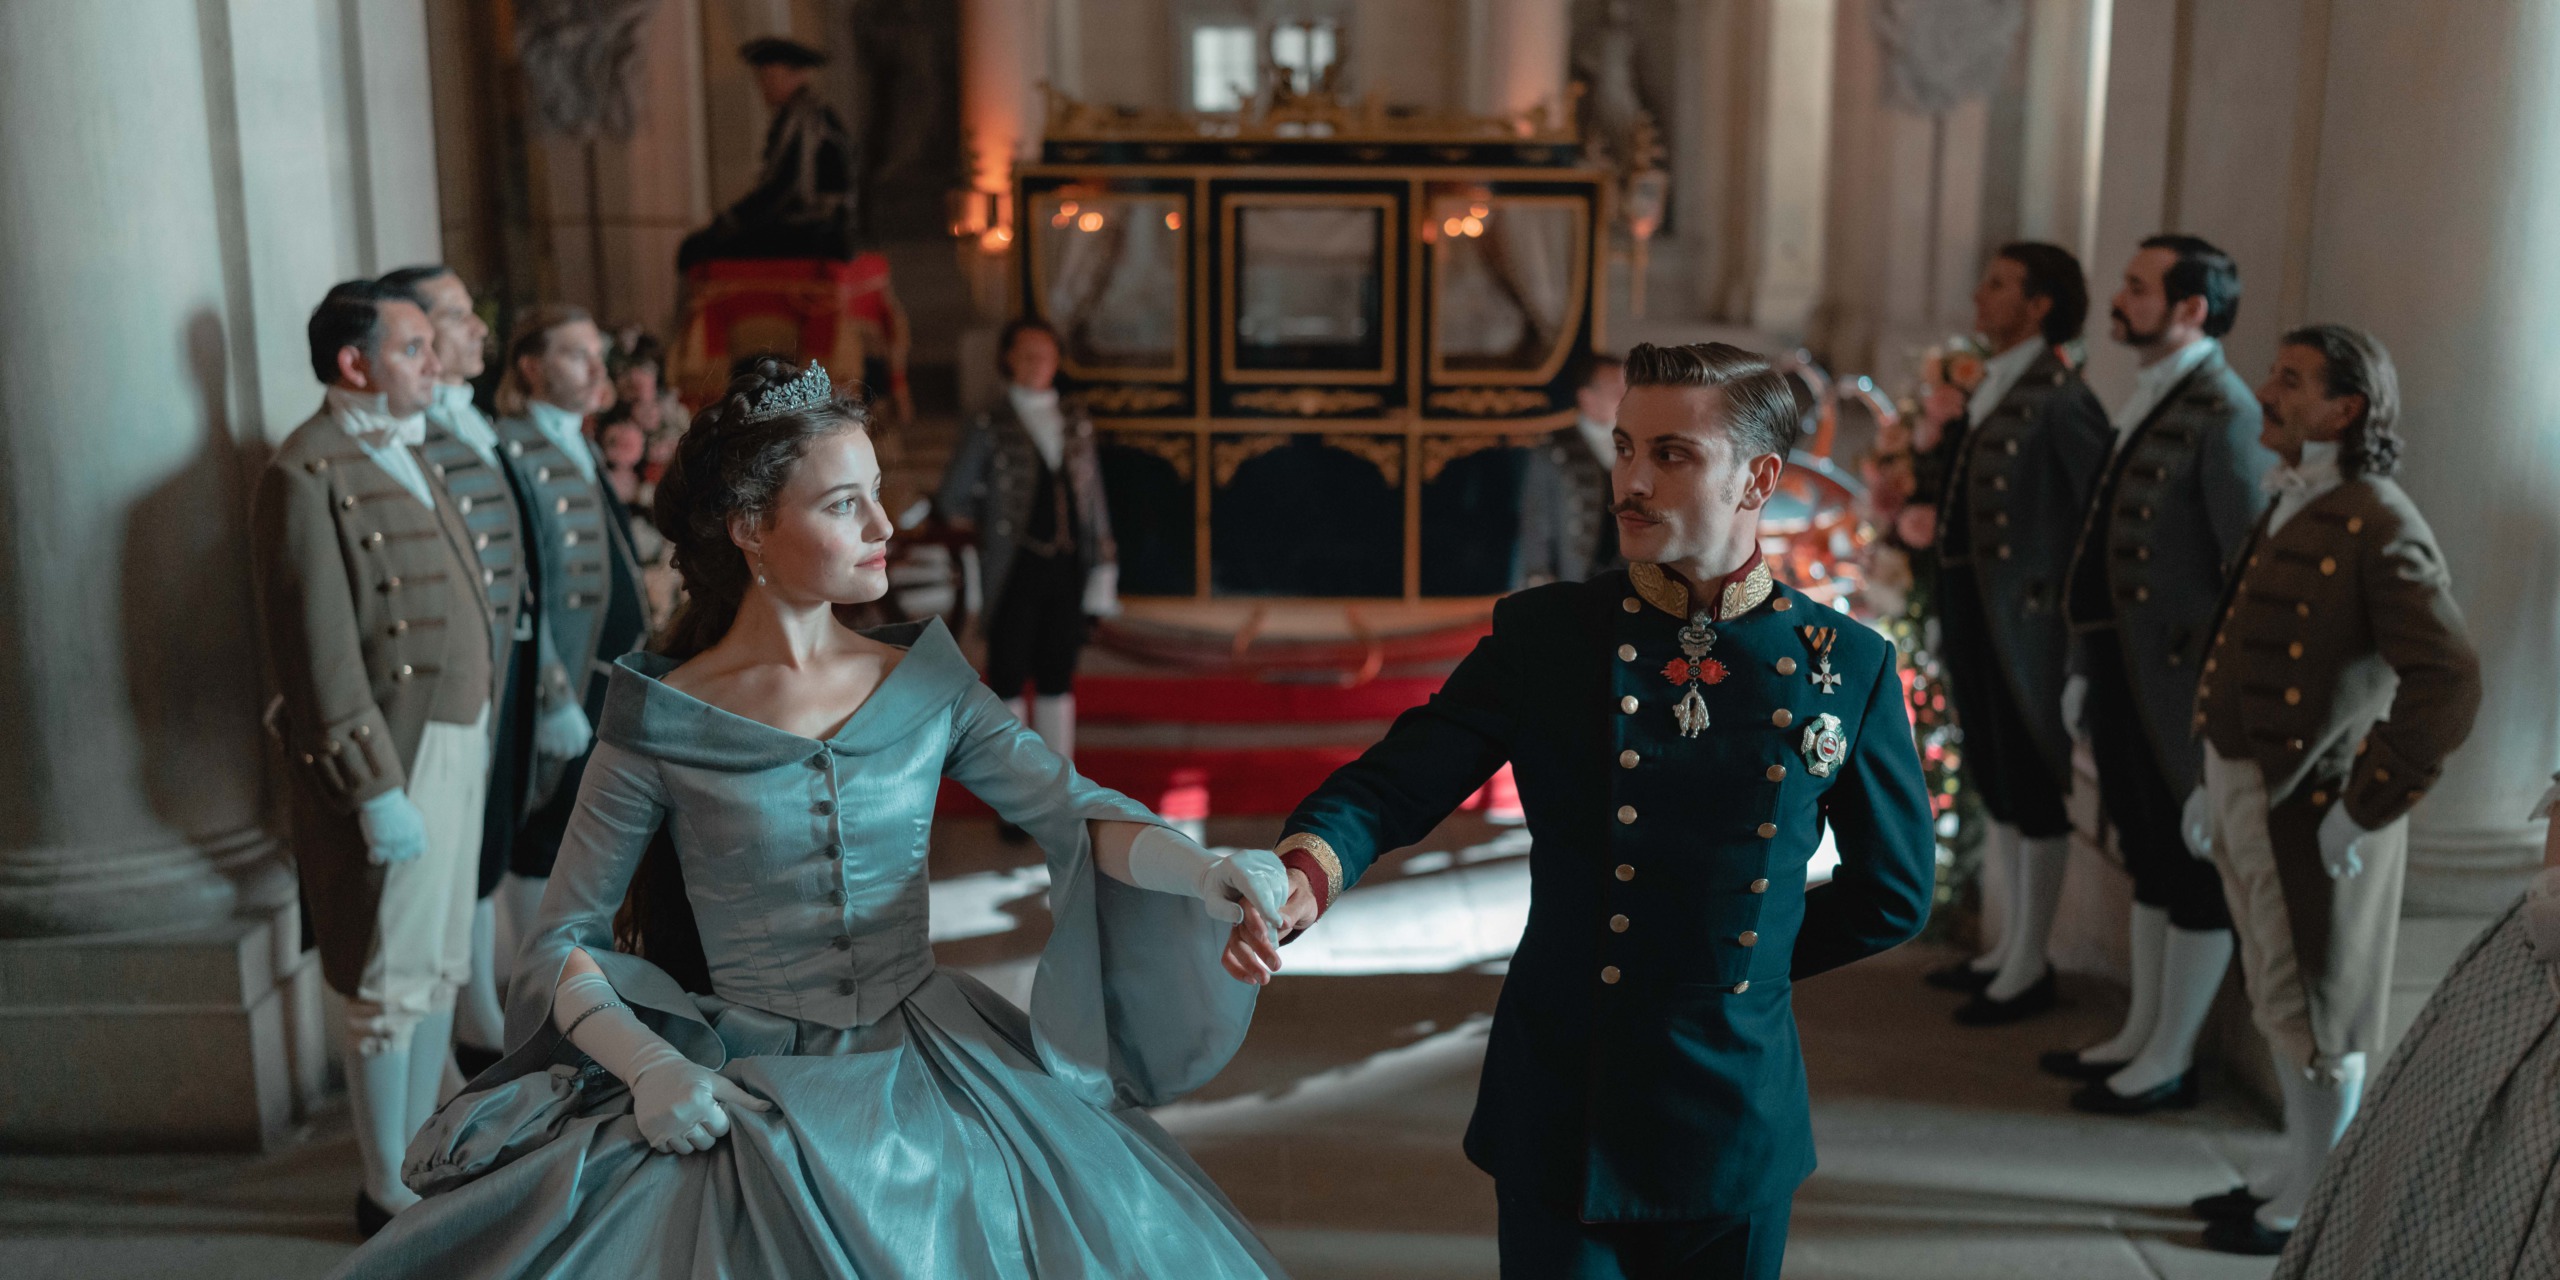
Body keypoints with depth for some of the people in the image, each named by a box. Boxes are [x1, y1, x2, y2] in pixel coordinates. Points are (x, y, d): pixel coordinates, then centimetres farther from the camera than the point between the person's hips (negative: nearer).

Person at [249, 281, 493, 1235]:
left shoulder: (403, 453, 14)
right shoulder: (307, 475, -15)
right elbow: (321, 651, -19)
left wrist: (479, 736, 13)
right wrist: (375, 788, -20)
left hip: (456, 739, 9)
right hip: (388, 758, -9)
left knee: (440, 963, 17)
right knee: (387, 984, 3)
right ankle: (389, 1194, 17)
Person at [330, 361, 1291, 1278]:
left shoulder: (926, 682, 2)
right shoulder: (662, 724, -5)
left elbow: (1074, 812, -7)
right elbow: (563, 943, -1)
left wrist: (1199, 870, -27)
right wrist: (649, 1065, -19)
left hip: (926, 1067, 2)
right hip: (738, 1102, -2)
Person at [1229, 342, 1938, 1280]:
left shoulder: (1849, 665, -3)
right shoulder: (1542, 634, -4)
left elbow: (1893, 893, 8)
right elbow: (1395, 782, -11)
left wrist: (1750, 960, 7)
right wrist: (1306, 871, -31)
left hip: (1735, 1125, 1)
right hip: (1561, 1119, -1)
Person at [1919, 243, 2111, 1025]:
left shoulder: (2059, 398, -16)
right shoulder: (1988, 390, 11)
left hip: (2024, 618, -9)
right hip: (1970, 609, 9)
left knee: (2034, 792, 4)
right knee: (1996, 784, 19)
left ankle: (2030, 969, 17)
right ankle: (2011, 946, 33)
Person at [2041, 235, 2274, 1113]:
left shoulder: (2224, 415, -17)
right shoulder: (2145, 401, 11)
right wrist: (2088, 665, 15)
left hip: (2182, 678, -9)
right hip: (2123, 670, 9)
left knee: (2197, 871, 6)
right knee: (2149, 857, 19)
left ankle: (2171, 1063, 19)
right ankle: (2142, 1033, 33)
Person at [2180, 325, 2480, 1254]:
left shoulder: (2377, 527, -17)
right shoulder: (2288, 511, 11)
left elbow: (2447, 681, -24)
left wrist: (2368, 809, -20)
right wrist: (2216, 778, 12)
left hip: (2312, 810, -8)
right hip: (2247, 795, 8)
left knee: (2319, 1018, 7)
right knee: (2278, 1005, 20)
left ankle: (2310, 1206, 23)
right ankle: (2294, 1172, 37)